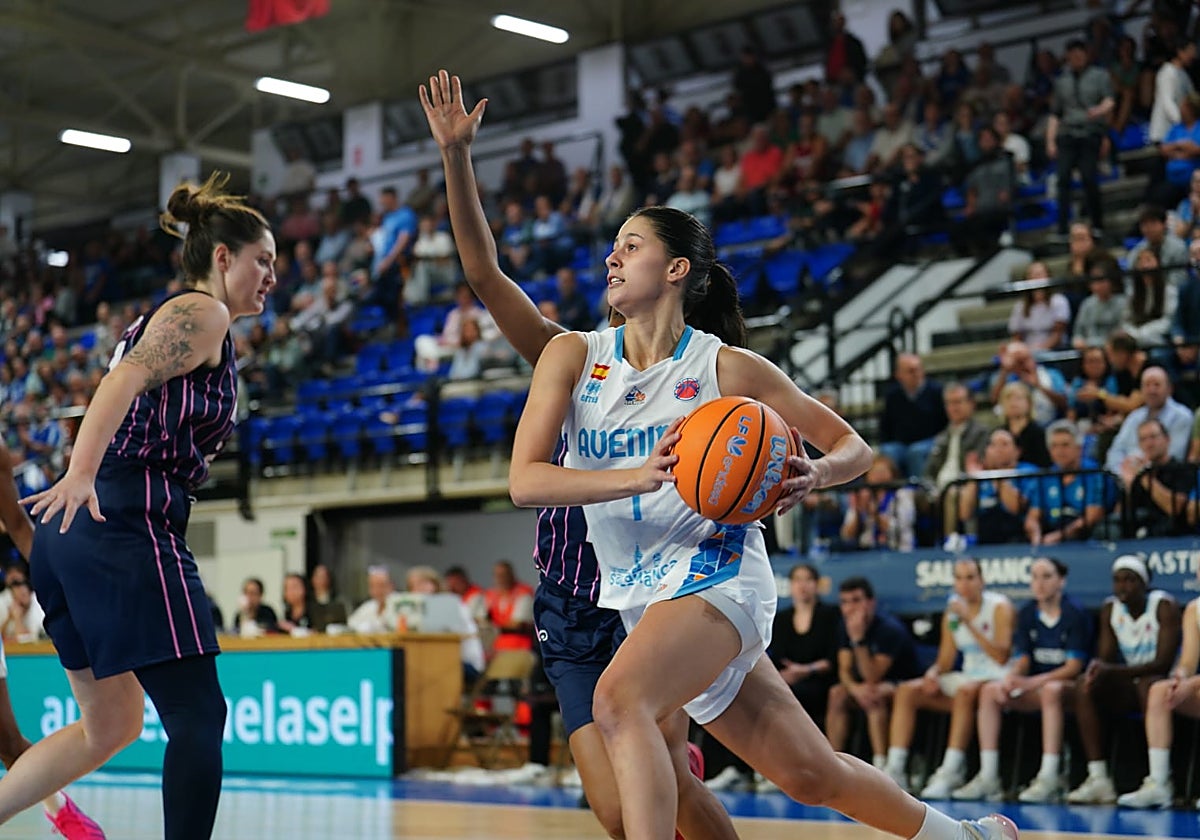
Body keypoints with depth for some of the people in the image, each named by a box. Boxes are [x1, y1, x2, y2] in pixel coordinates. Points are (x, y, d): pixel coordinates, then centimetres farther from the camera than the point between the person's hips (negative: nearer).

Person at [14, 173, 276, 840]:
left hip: (77, 532, 10)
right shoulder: (203, 313, -3)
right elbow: (126, 379, -19)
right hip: (129, 526, -10)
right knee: (199, 716, -8)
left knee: (110, 725, 17)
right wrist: (82, 474, -33)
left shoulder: (167, 319, 26)